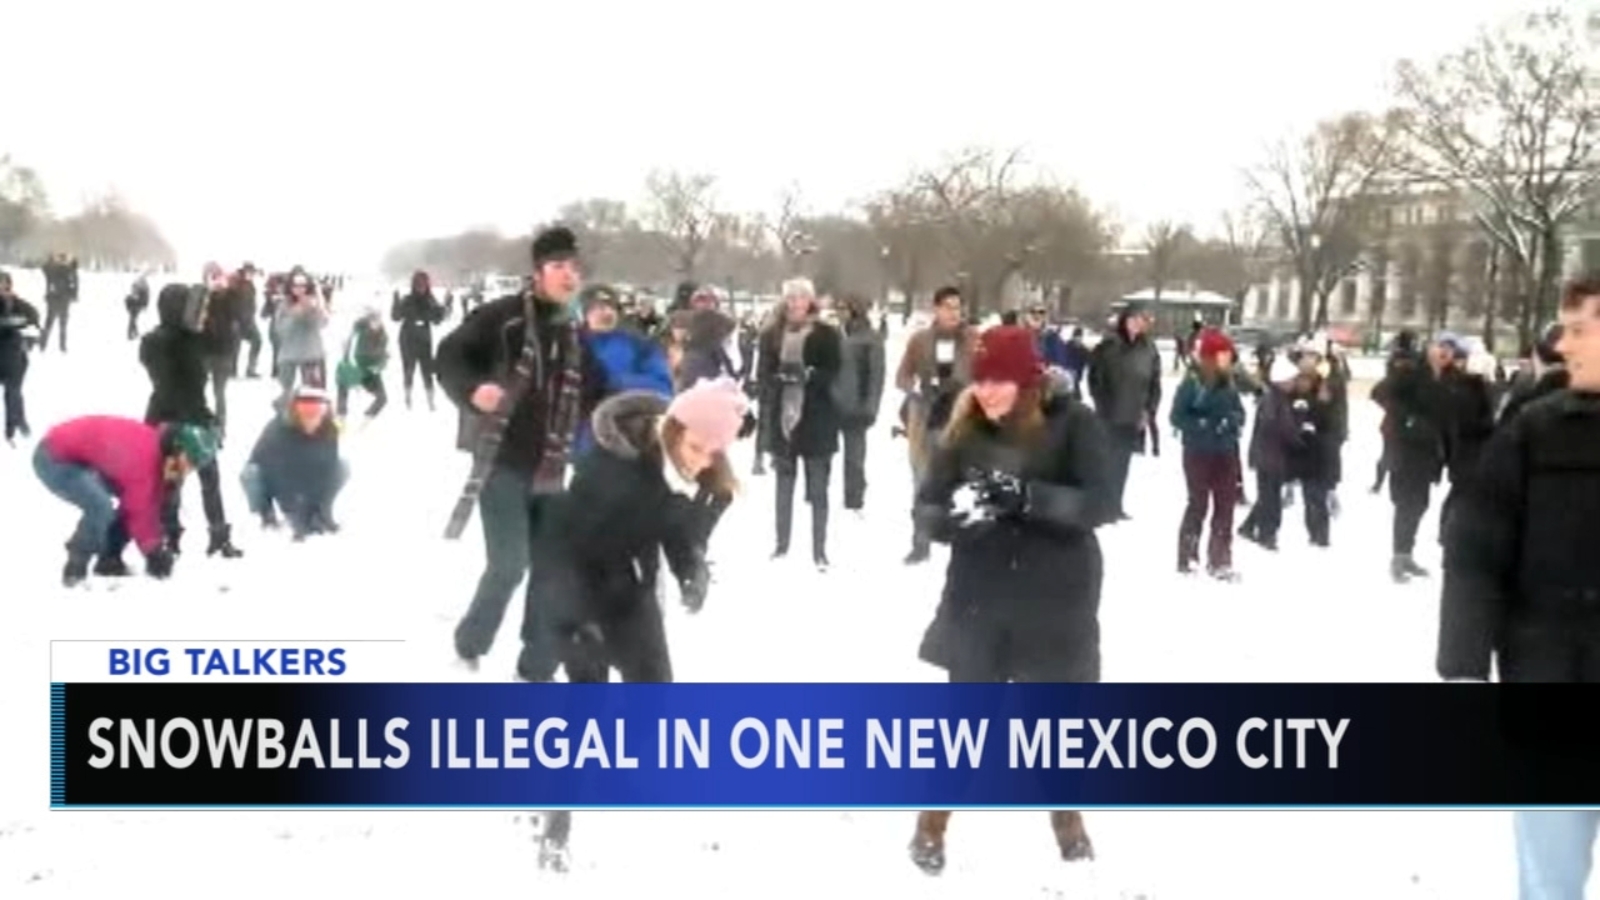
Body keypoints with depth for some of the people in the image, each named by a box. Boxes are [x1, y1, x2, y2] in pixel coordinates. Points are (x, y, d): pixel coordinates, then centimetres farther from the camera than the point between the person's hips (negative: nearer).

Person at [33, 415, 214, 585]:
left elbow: (155, 505, 2)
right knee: (101, 506, -28)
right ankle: (75, 571, -10)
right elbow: (139, 511, -25)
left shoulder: (161, 456, -3)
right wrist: (154, 552, -17)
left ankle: (108, 562, 15)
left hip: (83, 458, 10)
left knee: (132, 502, 7)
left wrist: (161, 548, -2)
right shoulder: (144, 455, -32)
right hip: (54, 460, -10)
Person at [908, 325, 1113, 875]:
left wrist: (1027, 496, -33)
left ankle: (1068, 822, 38)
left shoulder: (1073, 425, -11)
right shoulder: (966, 429, -4)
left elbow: (1102, 503, -19)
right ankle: (930, 829, 22)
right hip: (979, 599, 1)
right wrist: (956, 515, -27)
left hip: (1056, 600, -1)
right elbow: (927, 506, -4)